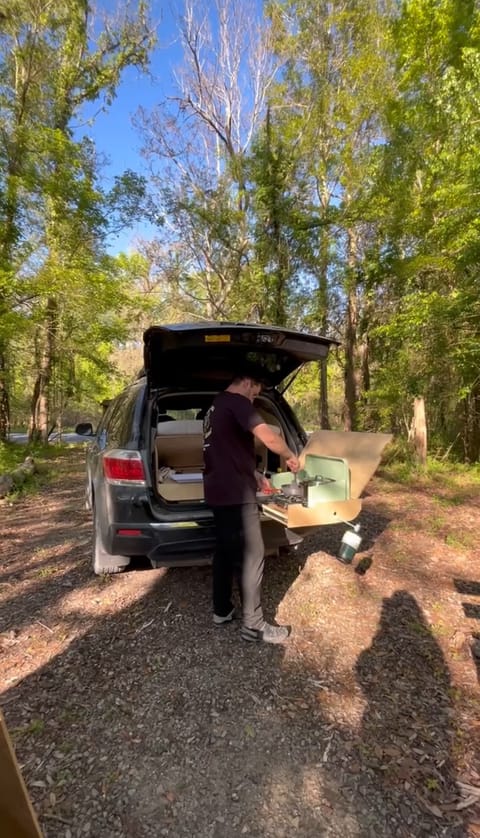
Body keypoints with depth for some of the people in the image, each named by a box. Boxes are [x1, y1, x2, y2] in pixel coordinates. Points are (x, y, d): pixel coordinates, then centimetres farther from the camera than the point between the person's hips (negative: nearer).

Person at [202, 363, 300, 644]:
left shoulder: (216, 405, 19)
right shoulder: (237, 402, -13)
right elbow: (268, 436, -26)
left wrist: (255, 475, 21)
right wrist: (290, 456, -7)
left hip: (218, 489, 10)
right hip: (235, 493, -10)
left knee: (225, 549, 18)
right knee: (252, 555, -1)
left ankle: (222, 610, 30)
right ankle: (253, 624, 10)